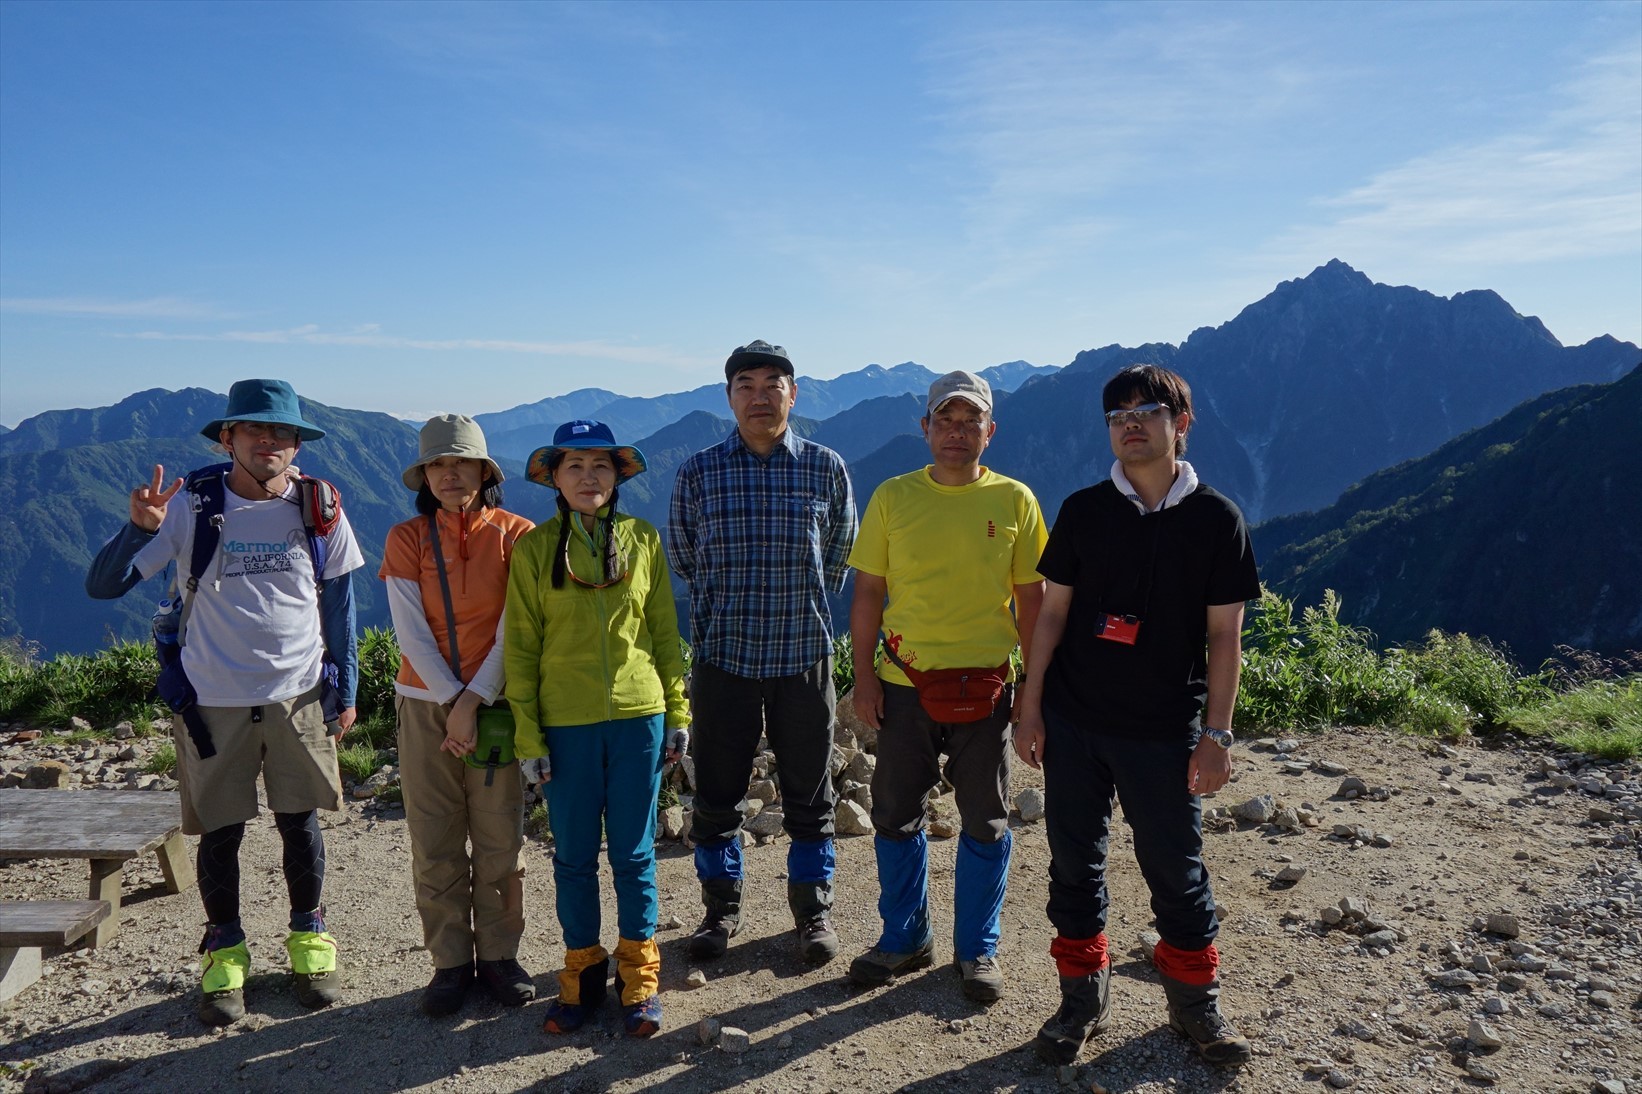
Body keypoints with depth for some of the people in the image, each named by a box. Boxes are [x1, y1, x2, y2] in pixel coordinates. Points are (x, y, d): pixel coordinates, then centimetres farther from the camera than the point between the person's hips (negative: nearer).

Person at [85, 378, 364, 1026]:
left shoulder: (318, 507, -3)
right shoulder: (192, 507, -8)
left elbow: (338, 602, 7)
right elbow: (103, 586, -9)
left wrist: (345, 687, 7)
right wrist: (139, 529, -27)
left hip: (298, 694, 1)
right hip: (215, 699, -1)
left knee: (300, 823, 11)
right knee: (220, 832, 9)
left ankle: (309, 938, 30)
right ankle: (223, 952, 29)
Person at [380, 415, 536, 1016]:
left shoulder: (516, 535, -2)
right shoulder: (406, 539, 1)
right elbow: (411, 631, -5)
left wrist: (473, 701, -13)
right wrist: (452, 703, -12)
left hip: (496, 703, -1)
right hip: (426, 706, 1)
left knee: (500, 839, 5)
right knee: (434, 844, 5)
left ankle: (499, 954, 20)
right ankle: (450, 962, 18)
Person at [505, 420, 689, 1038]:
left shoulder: (643, 541, 3)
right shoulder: (534, 550, 0)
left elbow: (665, 632, 8)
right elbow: (520, 647, 1)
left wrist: (677, 711, 5)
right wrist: (527, 735, -3)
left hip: (637, 716, 0)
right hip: (566, 723, 0)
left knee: (633, 853, 9)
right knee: (574, 855, 10)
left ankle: (639, 975, 23)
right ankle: (582, 972, 27)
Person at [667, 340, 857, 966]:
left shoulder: (826, 468, 0)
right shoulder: (698, 473, 0)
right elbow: (681, 555, 13)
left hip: (804, 655, 0)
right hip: (722, 656, 0)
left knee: (808, 792, 9)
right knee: (716, 791, 9)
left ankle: (813, 911, 27)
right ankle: (721, 907, 28)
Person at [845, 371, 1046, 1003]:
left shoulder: (1015, 501, 1)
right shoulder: (892, 498, 2)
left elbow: (1031, 601, 4)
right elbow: (867, 593, 4)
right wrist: (864, 676, -2)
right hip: (905, 686, 1)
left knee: (985, 824, 9)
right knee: (896, 817, 10)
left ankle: (977, 948, 27)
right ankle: (905, 938, 29)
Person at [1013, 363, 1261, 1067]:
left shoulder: (1216, 520, -2)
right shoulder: (1082, 511, 1)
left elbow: (1225, 635, -1)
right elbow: (1053, 611, 4)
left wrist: (1216, 734, -5)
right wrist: (1031, 707, 0)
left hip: (1166, 732, -1)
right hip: (1074, 723, 2)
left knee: (1177, 870, 8)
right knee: (1074, 863, 10)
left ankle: (1195, 1002, 29)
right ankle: (1083, 999, 26)